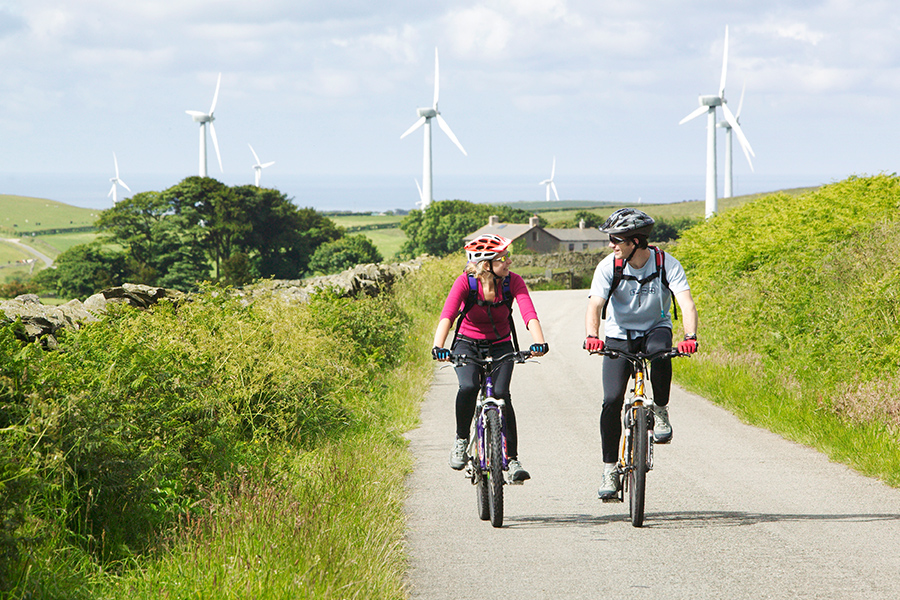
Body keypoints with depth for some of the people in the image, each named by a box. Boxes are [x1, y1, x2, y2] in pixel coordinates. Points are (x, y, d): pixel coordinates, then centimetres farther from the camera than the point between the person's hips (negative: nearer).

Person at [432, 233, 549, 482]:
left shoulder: (513, 282, -17)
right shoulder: (466, 282, -22)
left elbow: (529, 314, -31)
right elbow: (447, 315, -35)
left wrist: (539, 342, -50)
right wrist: (438, 347, -52)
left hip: (500, 346, 1)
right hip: (467, 344, -1)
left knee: (501, 395, -19)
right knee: (468, 387, -29)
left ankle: (512, 459, -7)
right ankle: (461, 439, -4)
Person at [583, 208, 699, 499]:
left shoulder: (667, 264, -18)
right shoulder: (608, 267, -16)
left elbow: (687, 303, -28)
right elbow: (595, 305, -27)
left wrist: (690, 337, -47)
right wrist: (591, 336, -48)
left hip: (655, 329, -1)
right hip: (619, 336, 1)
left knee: (660, 350, -38)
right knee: (612, 400, -14)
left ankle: (660, 411, -13)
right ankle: (610, 470, -1)